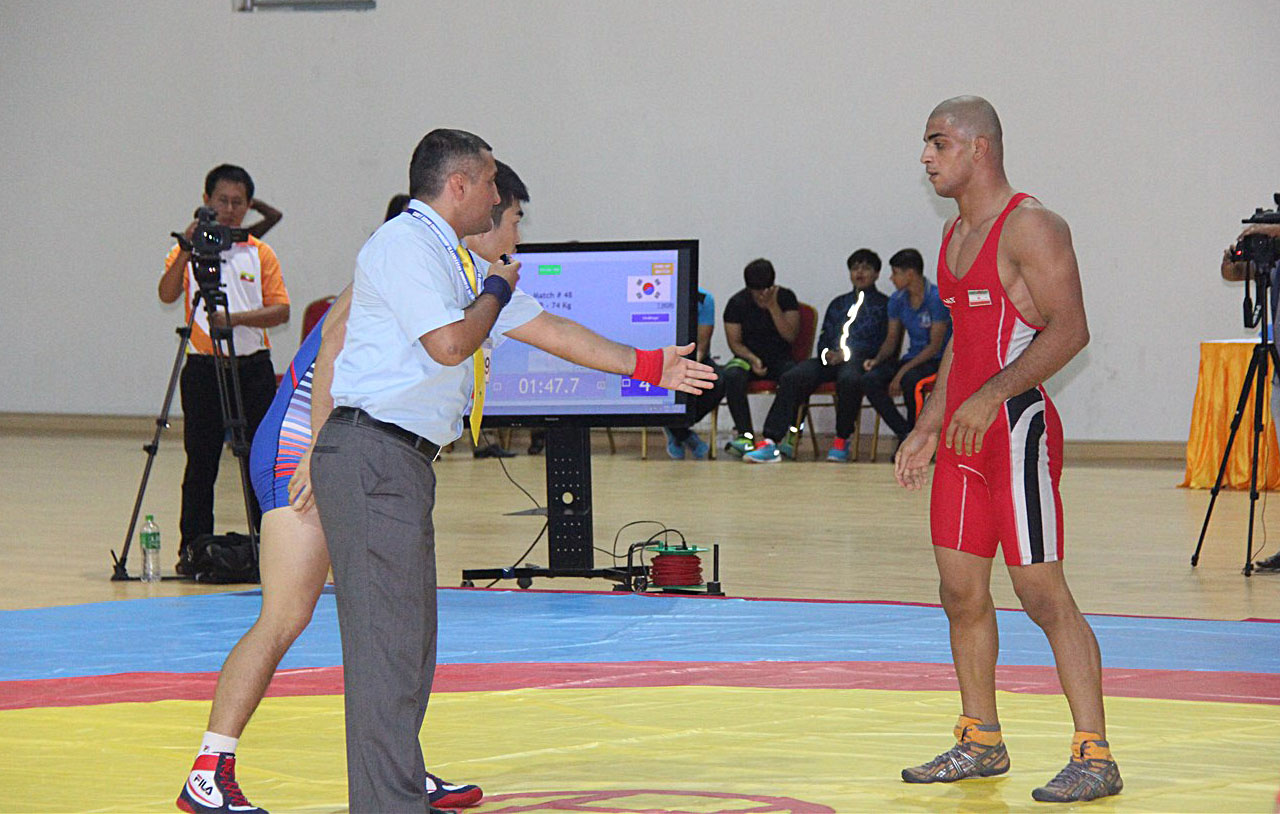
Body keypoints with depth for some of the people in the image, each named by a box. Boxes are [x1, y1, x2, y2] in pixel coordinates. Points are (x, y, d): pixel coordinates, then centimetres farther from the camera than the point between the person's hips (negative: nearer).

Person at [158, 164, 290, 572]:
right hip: (203, 366, -1)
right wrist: (187, 250, -22)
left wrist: (237, 317, -16)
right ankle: (192, 548, 7)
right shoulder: (190, 250, 6)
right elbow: (167, 294, -11)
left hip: (252, 366, 1)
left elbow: (280, 310, -1)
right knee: (201, 462, 1)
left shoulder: (260, 253, 8)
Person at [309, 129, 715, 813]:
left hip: (406, 462, 10)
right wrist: (497, 291, 0)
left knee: (410, 640, 13)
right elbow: (449, 342, -19)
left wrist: (649, 366, 25)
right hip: (373, 454, -10)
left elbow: (545, 328, 24)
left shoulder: (461, 263, 20)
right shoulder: (406, 244, -10)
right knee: (386, 641, -12)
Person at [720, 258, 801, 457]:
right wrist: (753, 359, -19)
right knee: (732, 375, -35)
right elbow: (734, 342, -1)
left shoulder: (786, 297, 1)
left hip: (780, 358, 0)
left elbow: (790, 335, -9)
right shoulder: (737, 303, 0)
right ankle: (745, 434, -36)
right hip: (747, 357, 0)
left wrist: (773, 306, -16)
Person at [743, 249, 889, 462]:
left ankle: (841, 441, -24)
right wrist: (827, 353, -2)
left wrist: (846, 354, -10)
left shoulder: (884, 305, 13)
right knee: (792, 378, -23)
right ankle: (772, 442, -33)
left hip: (860, 359, -5)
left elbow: (885, 345, 1)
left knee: (849, 380, -40)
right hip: (831, 360, 5)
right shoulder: (838, 304, 30)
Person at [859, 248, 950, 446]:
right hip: (913, 358, 7)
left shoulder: (937, 299, -15)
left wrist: (902, 371, -23)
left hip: (938, 361, -6)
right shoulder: (897, 300, 6)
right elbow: (892, 339, 14)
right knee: (870, 380, -20)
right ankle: (905, 435, -15)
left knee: (910, 379, -39)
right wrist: (877, 360, -7)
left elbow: (935, 346, -17)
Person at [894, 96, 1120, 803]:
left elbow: (1069, 330, -19)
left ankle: (1095, 756, -7)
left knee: (1042, 593, -10)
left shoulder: (1030, 227, -12)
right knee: (961, 591, 11)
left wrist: (992, 396, -25)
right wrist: (928, 427, 20)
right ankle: (981, 742, 23)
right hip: (963, 435, 9)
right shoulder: (955, 235, 17)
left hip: (1017, 427, -9)